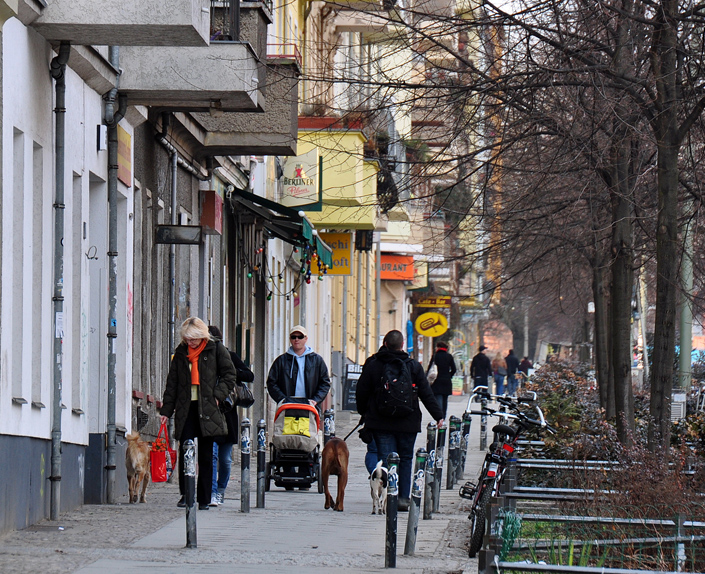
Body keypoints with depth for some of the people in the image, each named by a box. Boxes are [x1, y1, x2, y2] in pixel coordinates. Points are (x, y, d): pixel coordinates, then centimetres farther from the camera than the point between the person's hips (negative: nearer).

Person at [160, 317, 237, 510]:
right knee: (185, 452, -6)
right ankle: (186, 494, 3)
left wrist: (217, 395, -7)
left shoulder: (216, 349, 2)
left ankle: (204, 499, 8)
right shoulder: (181, 352, 11)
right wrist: (166, 410, 10)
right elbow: (172, 382, 14)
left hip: (207, 408, -2)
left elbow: (229, 375, 5)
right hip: (185, 409, 2)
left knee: (206, 456, 2)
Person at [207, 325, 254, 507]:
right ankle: (212, 493, -17)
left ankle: (221, 489, 26)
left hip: (227, 412, 2)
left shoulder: (230, 357, 5)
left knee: (225, 458, 8)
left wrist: (232, 372, -15)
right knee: (211, 453, -14)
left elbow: (250, 376, 1)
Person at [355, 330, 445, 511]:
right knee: (405, 459, 12)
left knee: (385, 460, 0)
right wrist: (438, 415, 5)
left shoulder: (372, 366, 0)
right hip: (408, 423, 1)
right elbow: (426, 394, 0)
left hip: (380, 422, 0)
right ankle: (404, 498, 9)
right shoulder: (414, 367, -1)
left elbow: (362, 393, 6)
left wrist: (363, 412, 24)